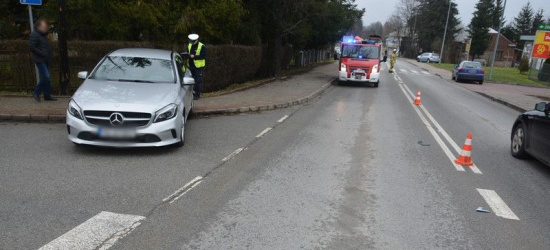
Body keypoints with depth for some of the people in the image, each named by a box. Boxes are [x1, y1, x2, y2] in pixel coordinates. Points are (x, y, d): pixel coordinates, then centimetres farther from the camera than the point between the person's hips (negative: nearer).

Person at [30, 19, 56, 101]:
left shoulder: (43, 35, 17)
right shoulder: (34, 35, -11)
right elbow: (32, 47, -18)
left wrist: (50, 53, 10)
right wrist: (42, 53, -20)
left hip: (45, 60, 9)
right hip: (40, 60, -9)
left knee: (46, 77, 10)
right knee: (46, 77, -14)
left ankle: (47, 95, 15)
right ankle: (36, 92, 0)